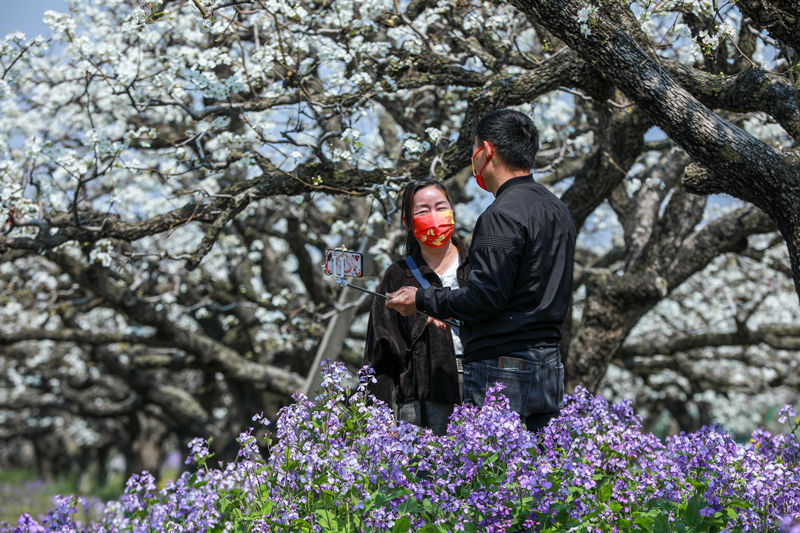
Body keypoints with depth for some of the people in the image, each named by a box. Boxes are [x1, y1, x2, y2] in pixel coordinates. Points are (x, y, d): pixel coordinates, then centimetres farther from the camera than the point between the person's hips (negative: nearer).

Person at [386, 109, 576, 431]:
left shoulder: (503, 214, -14)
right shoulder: (558, 210, 16)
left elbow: (486, 297, -19)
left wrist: (423, 300, -5)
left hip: (501, 371, -9)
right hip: (549, 366, 9)